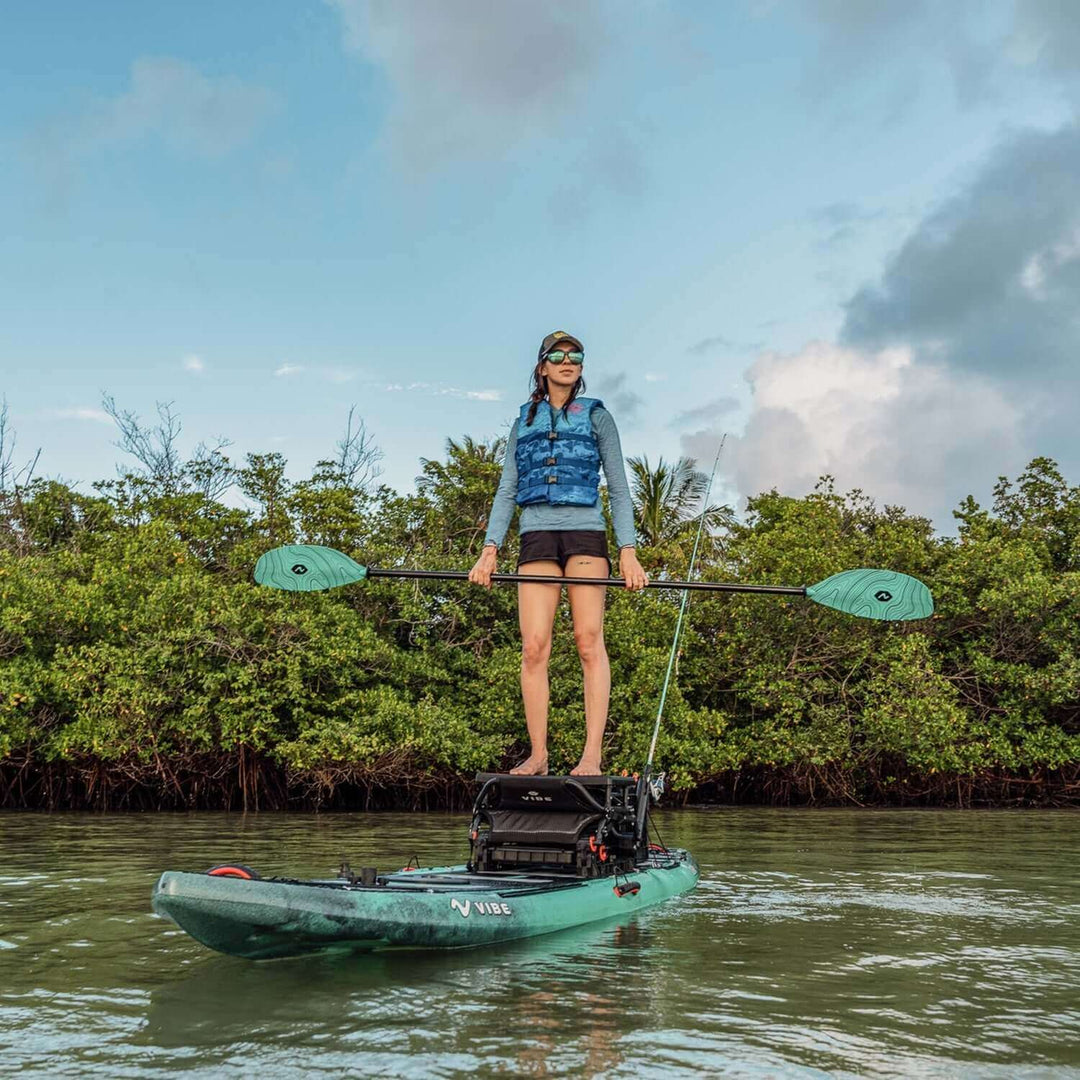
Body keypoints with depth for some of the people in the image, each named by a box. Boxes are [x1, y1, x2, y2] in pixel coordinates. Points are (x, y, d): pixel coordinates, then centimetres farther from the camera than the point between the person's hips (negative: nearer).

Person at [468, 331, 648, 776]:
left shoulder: (596, 416, 13)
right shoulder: (523, 422, 19)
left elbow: (618, 488, 8)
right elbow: (506, 491, 16)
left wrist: (628, 550, -4)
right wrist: (490, 549, 3)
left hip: (585, 531, -2)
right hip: (536, 535, 2)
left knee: (589, 640, -12)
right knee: (534, 648, -8)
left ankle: (592, 756, -15)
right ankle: (537, 756, -4)